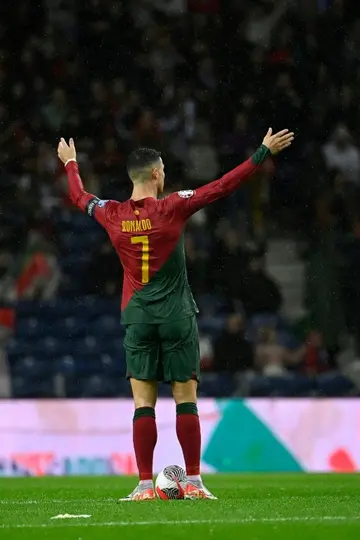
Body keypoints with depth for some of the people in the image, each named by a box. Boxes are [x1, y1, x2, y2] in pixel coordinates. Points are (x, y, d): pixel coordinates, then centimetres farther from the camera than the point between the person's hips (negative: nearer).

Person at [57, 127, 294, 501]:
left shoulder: (112, 214, 1)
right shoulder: (172, 207, -7)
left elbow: (79, 197, 22)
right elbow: (223, 187, -6)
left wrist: (70, 163, 41)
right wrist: (263, 153, 1)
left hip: (137, 317, 2)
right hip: (176, 316, -2)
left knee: (143, 403, 0)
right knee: (186, 400, 1)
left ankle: (145, 484, -4)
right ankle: (193, 481, -1)